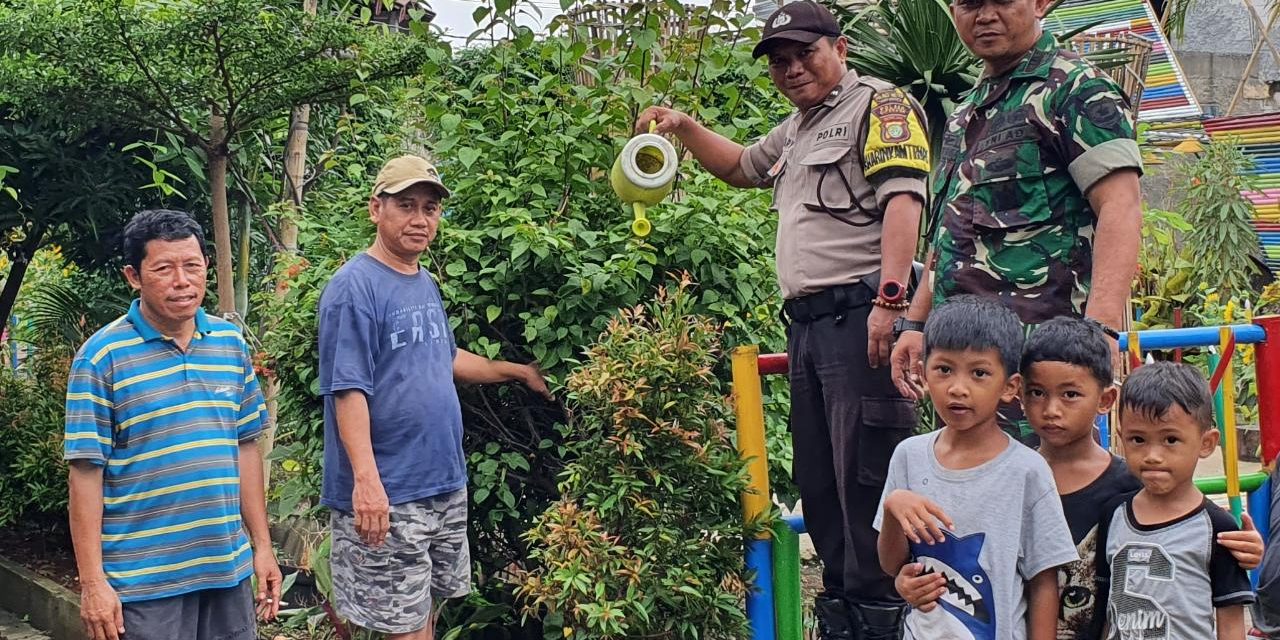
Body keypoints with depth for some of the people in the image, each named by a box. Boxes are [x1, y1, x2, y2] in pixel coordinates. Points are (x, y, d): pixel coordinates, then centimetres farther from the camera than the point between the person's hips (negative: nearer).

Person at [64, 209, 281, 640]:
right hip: (143, 580, -4)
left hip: (229, 568, 5)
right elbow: (86, 473, -8)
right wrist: (92, 581, -11)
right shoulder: (102, 357, -8)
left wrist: (262, 545, 11)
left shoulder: (231, 343, 7)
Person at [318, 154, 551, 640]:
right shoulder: (355, 286, -14)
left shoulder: (426, 285, 12)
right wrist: (365, 480, -28)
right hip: (387, 494, -8)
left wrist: (518, 371, 33)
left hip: (446, 485, 8)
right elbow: (348, 389, -21)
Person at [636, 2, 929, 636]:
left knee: (865, 476, -11)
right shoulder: (796, 130, 25)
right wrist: (682, 127, 27)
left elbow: (902, 199, -15)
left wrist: (890, 299, -24)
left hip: (859, 315, -9)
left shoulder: (879, 104, -2)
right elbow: (738, 165, 44)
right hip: (806, 321, 9)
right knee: (817, 482, 11)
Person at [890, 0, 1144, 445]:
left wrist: (1101, 328, -26)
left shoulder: (1075, 89, -4)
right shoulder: (966, 112, 23)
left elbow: (1120, 207, -15)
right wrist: (915, 324, 22)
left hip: (1035, 351, -8)